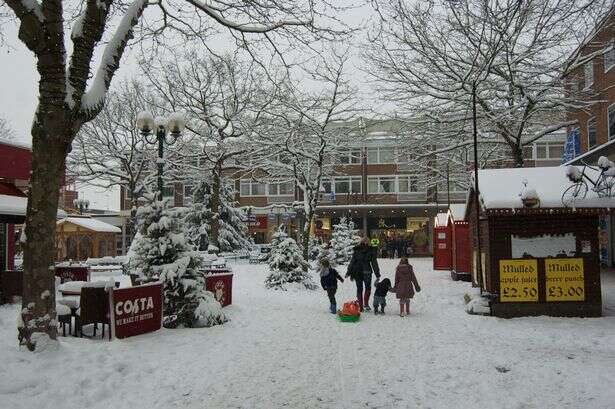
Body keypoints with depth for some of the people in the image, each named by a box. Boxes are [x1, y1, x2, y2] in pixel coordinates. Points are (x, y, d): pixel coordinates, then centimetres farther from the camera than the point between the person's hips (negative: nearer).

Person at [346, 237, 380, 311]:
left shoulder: (356, 250, 2)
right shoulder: (371, 250, -3)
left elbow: (352, 262, 3)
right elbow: (374, 263, -1)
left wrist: (349, 272, 9)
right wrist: (377, 274, 3)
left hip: (357, 272, 2)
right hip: (367, 272, -2)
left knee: (359, 289, 10)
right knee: (368, 288, 13)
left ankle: (360, 306, 9)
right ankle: (366, 304, 0)